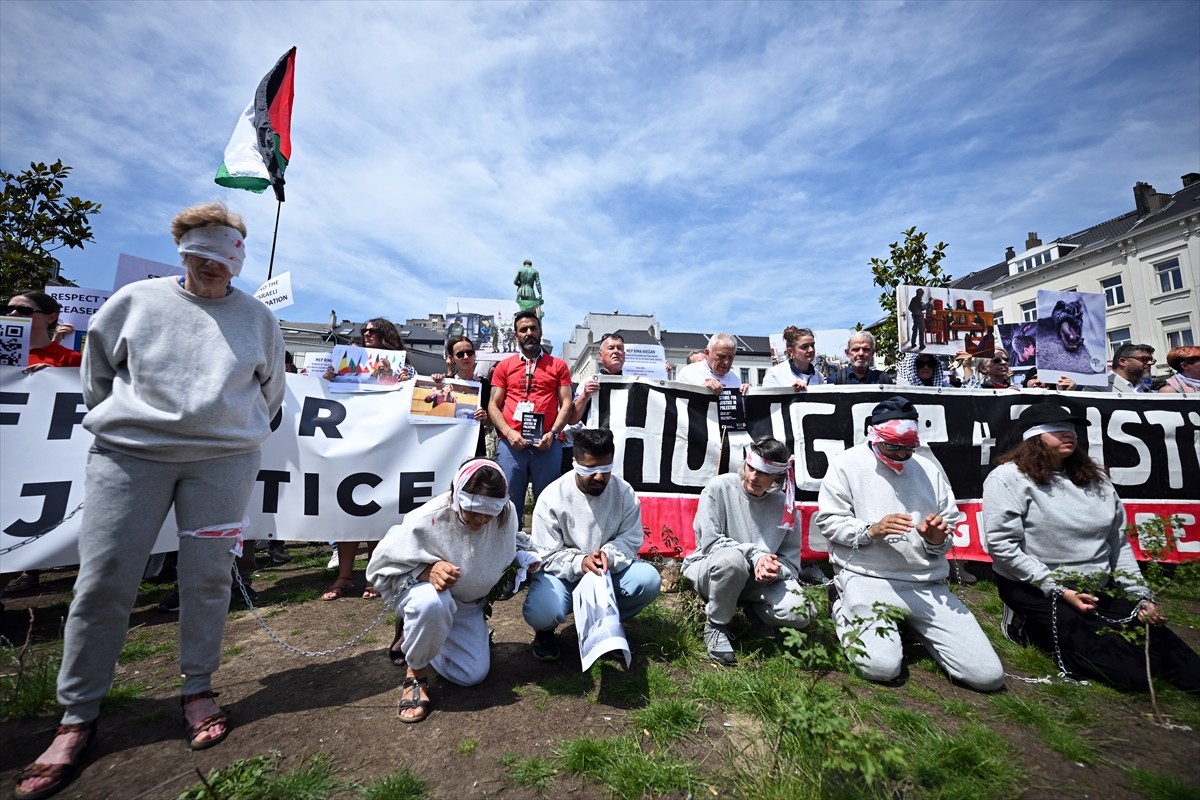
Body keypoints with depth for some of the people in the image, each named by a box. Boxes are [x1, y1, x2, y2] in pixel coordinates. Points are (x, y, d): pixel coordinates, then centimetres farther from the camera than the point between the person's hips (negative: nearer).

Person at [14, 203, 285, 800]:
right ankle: (77, 715, 18)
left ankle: (198, 689, 22)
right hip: (130, 453, 1)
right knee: (102, 581, 1)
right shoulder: (136, 300, 8)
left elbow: (270, 388, 18)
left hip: (223, 458, 0)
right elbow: (97, 368, 19)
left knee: (207, 577, 4)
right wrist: (115, 418, 16)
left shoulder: (257, 318, 8)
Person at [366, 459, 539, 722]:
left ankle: (414, 635, 26)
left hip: (467, 604, 5)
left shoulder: (506, 513, -20)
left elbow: (509, 546, 5)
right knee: (433, 602, -41)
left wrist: (524, 558, -17)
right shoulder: (427, 520, -34)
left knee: (472, 676, 1)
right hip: (421, 589, -5)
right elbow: (380, 567, -24)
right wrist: (428, 570, -40)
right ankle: (416, 673, -10)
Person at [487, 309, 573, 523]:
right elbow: (493, 405, 10)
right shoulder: (504, 366, 15)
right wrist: (508, 432, -7)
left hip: (547, 443, 0)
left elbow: (566, 403, 7)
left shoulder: (558, 365, 13)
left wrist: (553, 433, -8)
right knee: (510, 502, 2)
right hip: (511, 443, 1)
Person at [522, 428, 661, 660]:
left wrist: (609, 555, -28)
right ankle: (545, 631, 11)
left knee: (649, 580, -24)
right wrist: (579, 563, -33)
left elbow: (631, 539, -6)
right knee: (540, 613, -32)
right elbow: (547, 555, -14)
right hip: (563, 573, -2)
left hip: (609, 571, 3)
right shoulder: (552, 497, -17)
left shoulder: (624, 492, -9)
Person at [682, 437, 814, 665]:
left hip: (757, 581, 3)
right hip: (711, 570, -3)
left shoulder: (785, 505, -5)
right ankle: (716, 625, -10)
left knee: (798, 614, -24)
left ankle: (752, 609, 12)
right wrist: (754, 555, -25)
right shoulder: (719, 487, -14)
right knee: (732, 558, -38)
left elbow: (791, 561, -2)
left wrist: (774, 570, -25)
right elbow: (709, 542, -17)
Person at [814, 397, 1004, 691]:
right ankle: (847, 614, 9)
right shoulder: (847, 464, -1)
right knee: (882, 667, -24)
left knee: (988, 676, -3)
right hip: (868, 579, -5)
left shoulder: (929, 467, 13)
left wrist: (938, 540, -7)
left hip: (927, 584, 5)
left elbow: (951, 524, 17)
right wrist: (869, 531, -20)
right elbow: (827, 520, -3)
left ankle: (911, 624, 21)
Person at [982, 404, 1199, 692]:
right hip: (1035, 589, -7)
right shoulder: (1008, 479, -13)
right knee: (1126, 670, -13)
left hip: (1099, 589, 7)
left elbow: (1119, 543, 14)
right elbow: (1002, 545, -18)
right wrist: (1059, 591, -18)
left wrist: (1142, 595, 5)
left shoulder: (1094, 478, 9)